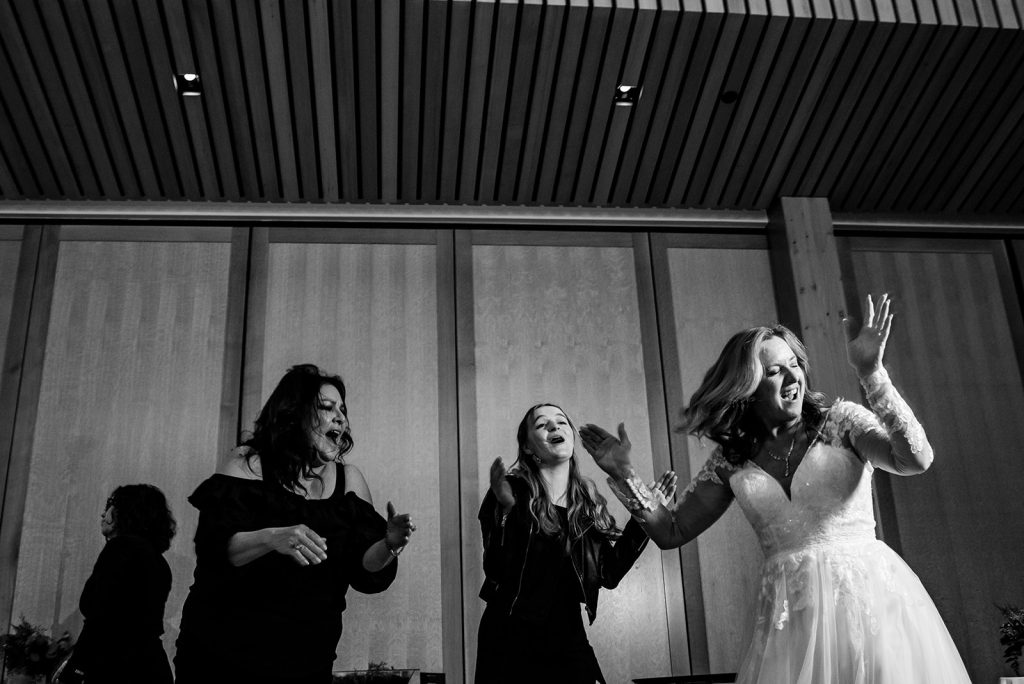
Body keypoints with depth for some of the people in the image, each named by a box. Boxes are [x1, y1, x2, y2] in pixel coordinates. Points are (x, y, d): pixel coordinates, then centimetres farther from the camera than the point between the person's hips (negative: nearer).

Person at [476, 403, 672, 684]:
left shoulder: (588, 502, 4)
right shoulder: (511, 492, -9)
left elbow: (609, 574, 3)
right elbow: (497, 573, -16)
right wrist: (506, 509, -29)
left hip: (569, 640, 4)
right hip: (511, 640, -4)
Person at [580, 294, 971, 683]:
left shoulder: (840, 421, 0)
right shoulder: (730, 460, 6)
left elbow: (916, 459, -16)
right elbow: (672, 532, 11)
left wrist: (871, 372, -22)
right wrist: (623, 474, 1)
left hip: (867, 596, -2)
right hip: (790, 618, 2)